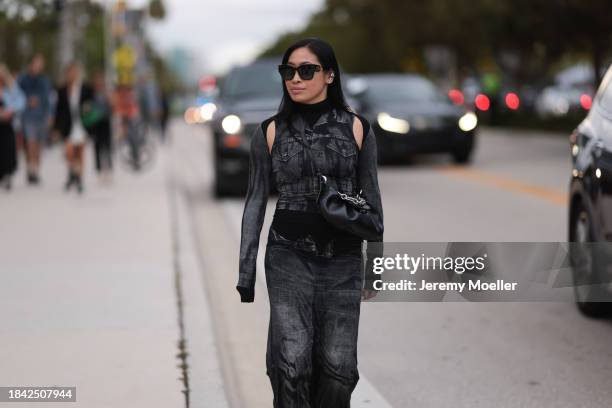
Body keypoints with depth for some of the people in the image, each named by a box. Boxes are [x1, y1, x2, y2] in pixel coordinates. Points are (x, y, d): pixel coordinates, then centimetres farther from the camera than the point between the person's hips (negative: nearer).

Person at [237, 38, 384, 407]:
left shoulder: (357, 128, 1)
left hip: (343, 259, 1)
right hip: (289, 256, -1)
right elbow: (256, 201, 5)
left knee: (338, 367, 1)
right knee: (292, 362, -13)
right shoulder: (271, 132, 2)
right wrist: (246, 272, 1)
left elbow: (371, 197, 7)